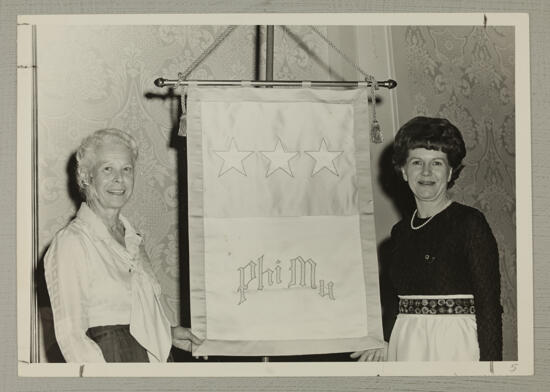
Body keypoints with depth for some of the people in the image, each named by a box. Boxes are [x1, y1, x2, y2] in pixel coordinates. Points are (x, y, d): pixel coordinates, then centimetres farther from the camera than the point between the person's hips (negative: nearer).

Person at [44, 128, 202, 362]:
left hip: (156, 358, 6)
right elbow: (71, 336, -13)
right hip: (107, 357, -6)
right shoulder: (71, 242, -7)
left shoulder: (132, 238, 16)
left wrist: (168, 333, 13)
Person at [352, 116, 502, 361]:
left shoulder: (469, 222, -6)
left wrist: (489, 361, -17)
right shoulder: (400, 232, 11)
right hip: (404, 344, 5)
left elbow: (489, 304, -10)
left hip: (455, 343, -5)